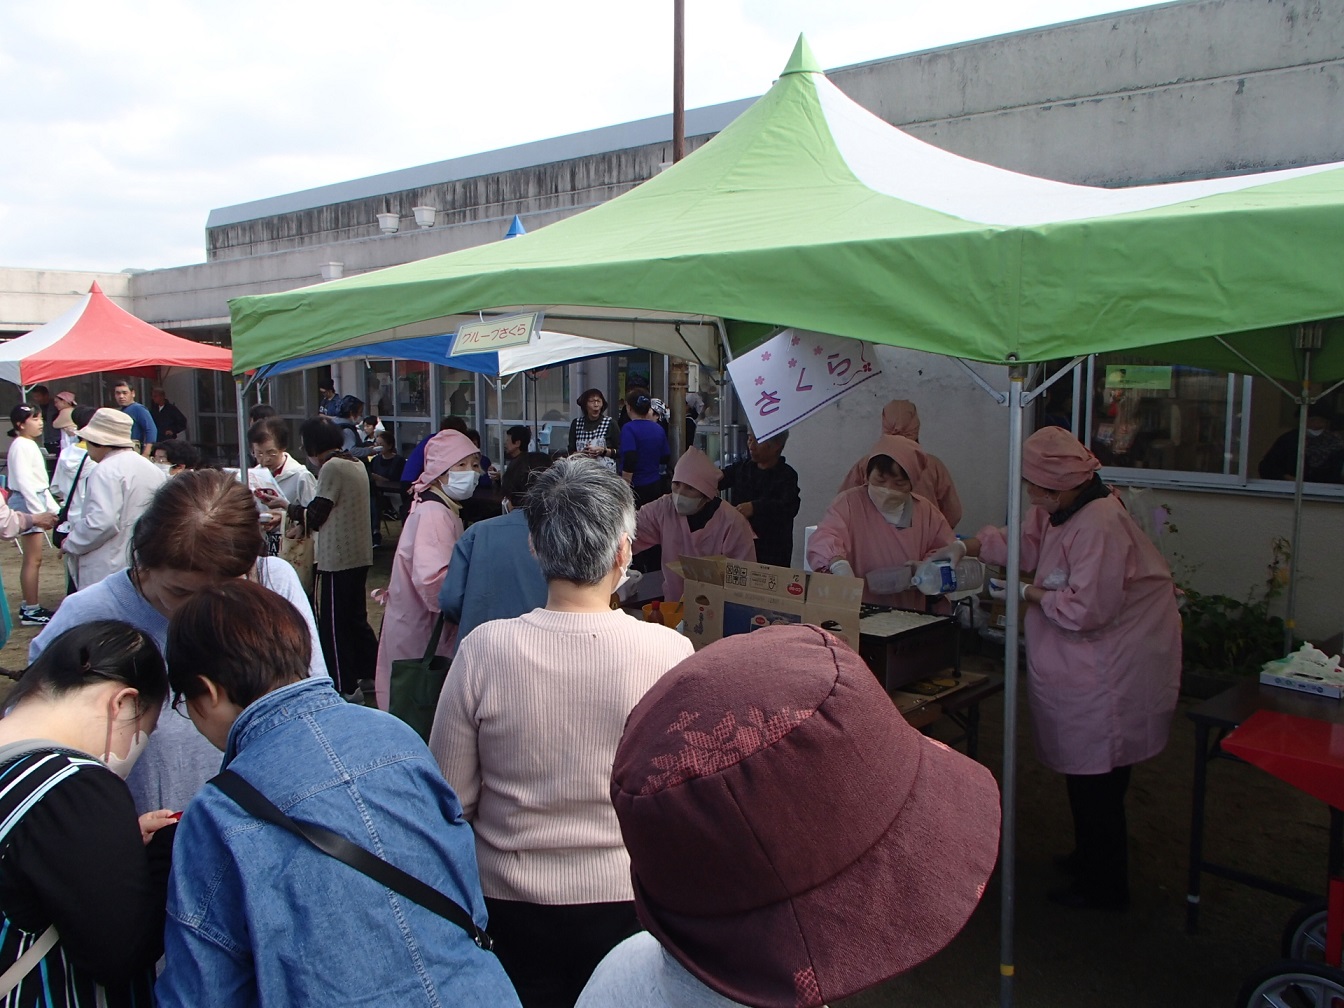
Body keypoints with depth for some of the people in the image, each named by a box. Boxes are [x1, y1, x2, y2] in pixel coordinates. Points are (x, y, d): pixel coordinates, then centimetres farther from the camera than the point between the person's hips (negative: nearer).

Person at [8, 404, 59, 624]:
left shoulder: (30, 444, 17)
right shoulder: (21, 445, -13)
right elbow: (24, 481, -19)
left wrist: (52, 506, 18)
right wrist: (39, 511, -20)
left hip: (36, 501, 10)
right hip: (27, 503, -10)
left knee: (33, 560, 13)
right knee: (33, 560, -7)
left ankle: (31, 606, 19)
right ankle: (30, 611, -2)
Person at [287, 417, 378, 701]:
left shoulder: (331, 468, -16)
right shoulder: (357, 464, 12)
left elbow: (316, 513, -14)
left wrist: (292, 508, 3)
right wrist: (304, 525, 12)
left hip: (337, 559, -9)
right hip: (360, 555, 9)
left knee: (332, 624, 2)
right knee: (356, 618, 20)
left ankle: (346, 689, 7)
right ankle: (374, 671, 27)